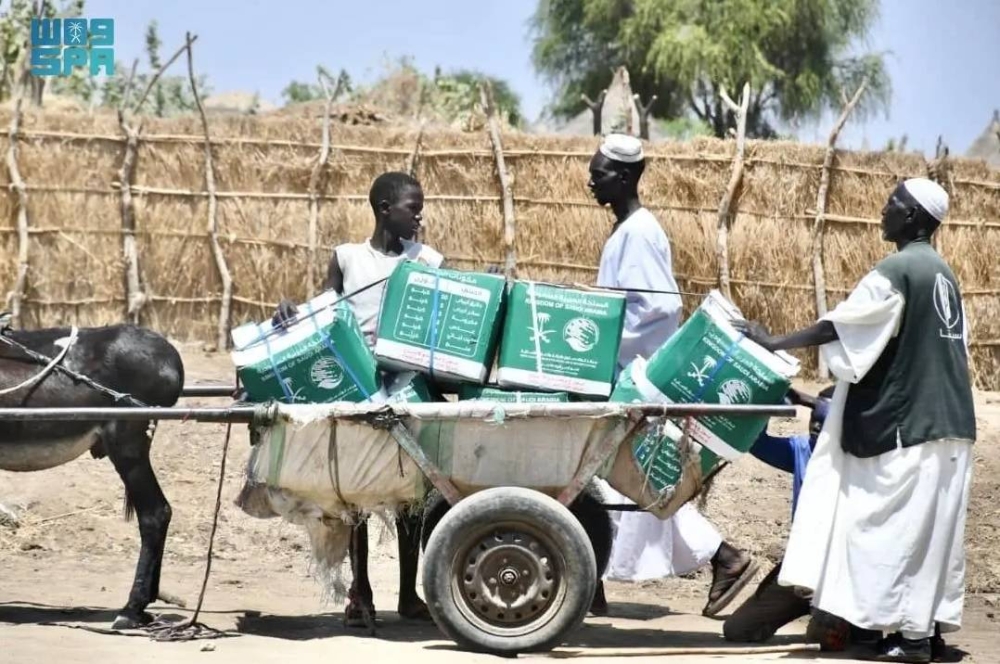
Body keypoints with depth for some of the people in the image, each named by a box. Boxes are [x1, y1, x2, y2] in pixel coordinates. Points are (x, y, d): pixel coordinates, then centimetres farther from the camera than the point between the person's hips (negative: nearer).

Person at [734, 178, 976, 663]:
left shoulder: (896, 272, -14)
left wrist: (774, 344, -5)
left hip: (908, 424, -8)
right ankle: (926, 623, 13)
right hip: (947, 421, 8)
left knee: (900, 527, -5)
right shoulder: (941, 273, 13)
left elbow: (837, 327, -15)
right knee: (929, 527, 10)